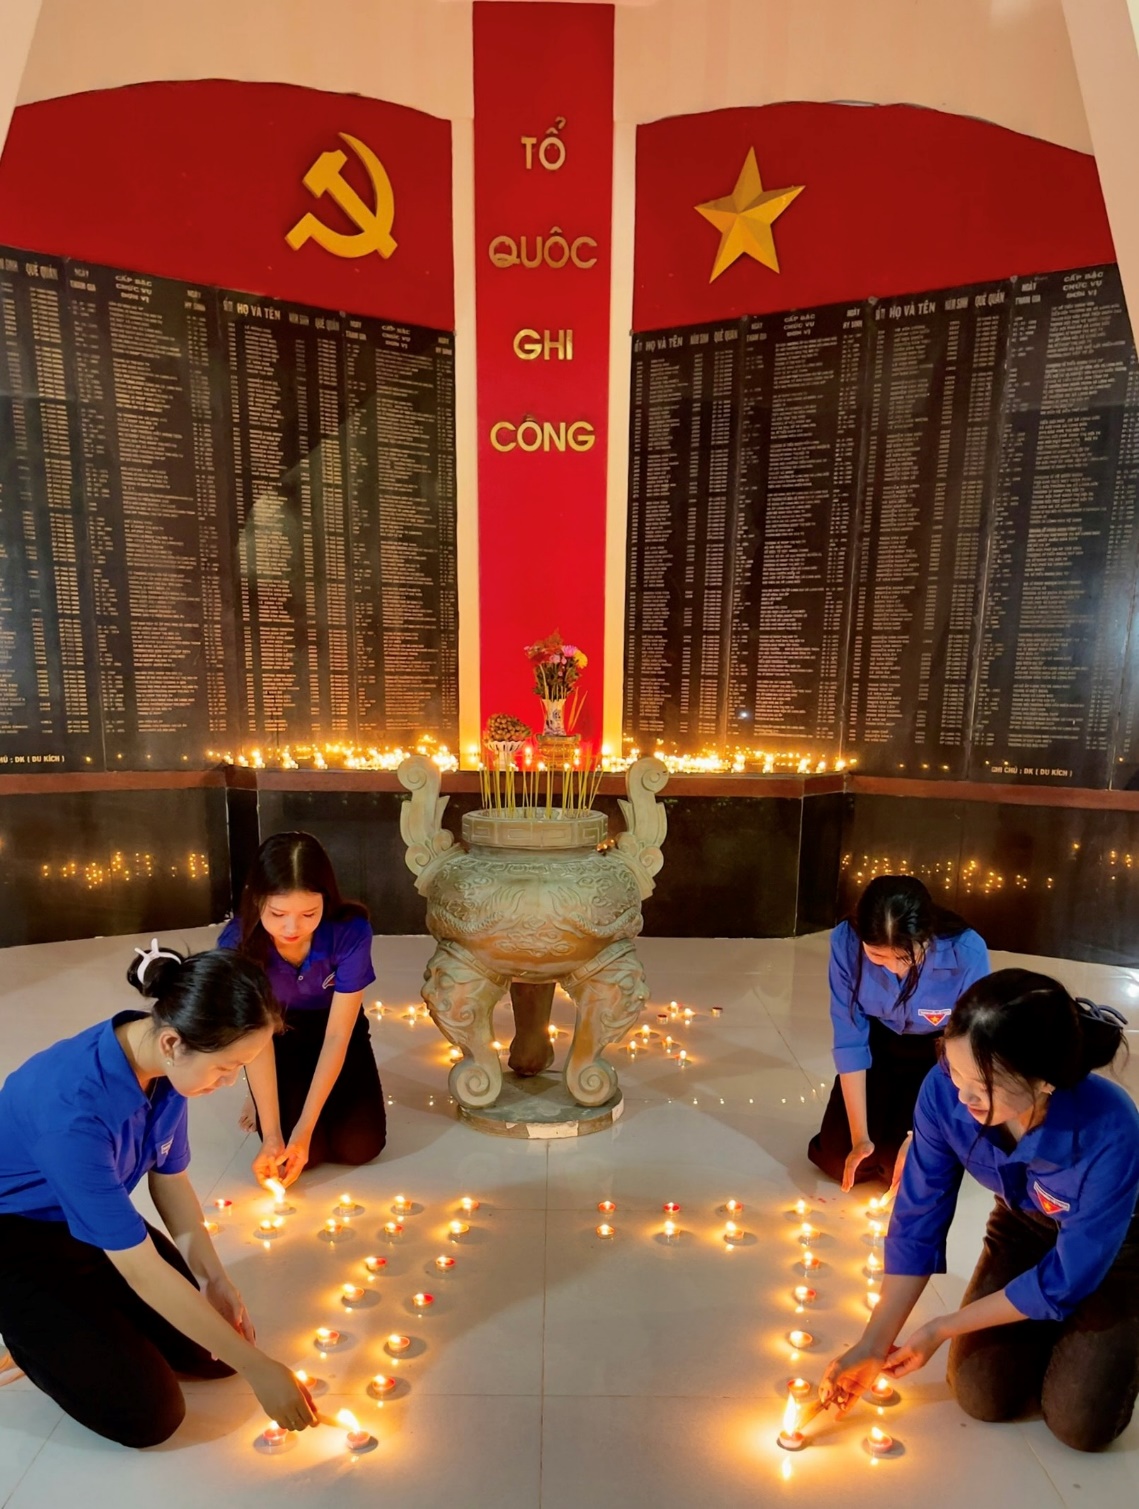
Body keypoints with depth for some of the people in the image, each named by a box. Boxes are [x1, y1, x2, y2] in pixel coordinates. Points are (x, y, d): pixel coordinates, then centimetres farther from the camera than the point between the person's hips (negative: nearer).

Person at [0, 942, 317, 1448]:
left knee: (215, 1352, 1)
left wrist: (214, 1281, -12)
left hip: (97, 1224, 6)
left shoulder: (163, 1062, -18)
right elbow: (143, 1271, -32)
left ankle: (88, 1311, 21)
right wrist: (258, 1368, -25)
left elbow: (169, 1177, -2)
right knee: (149, 1413, -9)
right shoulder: (74, 1109, -39)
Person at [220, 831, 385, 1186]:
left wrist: (305, 1127, -27)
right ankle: (265, 1098, 19)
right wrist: (272, 1134, -26)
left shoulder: (350, 932, -33)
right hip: (278, 1034, 0)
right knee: (306, 1154, -14)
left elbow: (337, 1036, -26)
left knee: (360, 1145, -10)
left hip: (334, 1030, 0)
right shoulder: (238, 944, -29)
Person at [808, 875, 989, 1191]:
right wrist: (860, 1136, -15)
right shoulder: (846, 941, -29)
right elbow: (849, 1039, -19)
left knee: (908, 1168, -11)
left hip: (941, 1051, -2)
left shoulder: (967, 953, -35)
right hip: (880, 1041, 2)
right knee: (837, 1158, -2)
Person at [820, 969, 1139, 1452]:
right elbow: (917, 1219, -19)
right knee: (982, 1396, -2)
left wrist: (943, 1329, -19)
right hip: (1026, 1223, 3)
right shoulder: (945, 1090, -34)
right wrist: (873, 1344, -18)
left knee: (1080, 1424, -7)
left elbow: (1065, 1279, -28)